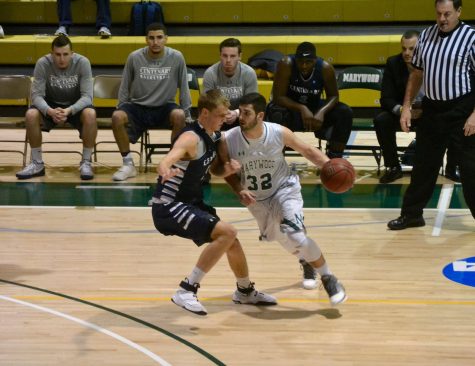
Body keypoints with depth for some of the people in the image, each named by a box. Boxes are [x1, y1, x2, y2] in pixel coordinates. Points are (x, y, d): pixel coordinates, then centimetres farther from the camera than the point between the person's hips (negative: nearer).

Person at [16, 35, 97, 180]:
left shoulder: (83, 63, -20)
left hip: (76, 105, -1)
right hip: (51, 105, 1)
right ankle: (37, 164, -12)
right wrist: (50, 111, -40)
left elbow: (87, 96, -22)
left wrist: (69, 110, -41)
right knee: (31, 115, -29)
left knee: (90, 114, -35)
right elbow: (37, 95, -19)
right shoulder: (42, 64, -18)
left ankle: (86, 163, -17)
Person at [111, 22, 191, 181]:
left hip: (164, 107, -1)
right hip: (138, 107, 1)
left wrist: (187, 114, 1)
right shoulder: (134, 57, -5)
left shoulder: (176, 58, -6)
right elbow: (125, 88, 7)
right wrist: (121, 108, 2)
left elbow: (183, 88, 3)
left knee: (179, 115, -35)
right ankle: (128, 164, -12)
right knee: (117, 117, -30)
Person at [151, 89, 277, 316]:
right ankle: (187, 291, -21)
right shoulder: (191, 138, -23)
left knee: (230, 241, 21)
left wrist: (228, 169, -3)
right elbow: (165, 162, -40)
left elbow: (216, 170, 20)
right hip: (168, 207, -9)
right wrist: (166, 171, -65)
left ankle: (245, 291, 48)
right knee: (227, 232, -24)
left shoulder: (214, 137, 5)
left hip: (192, 203, 10)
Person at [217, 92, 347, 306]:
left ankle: (328, 279, -6)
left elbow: (308, 151, -9)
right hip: (256, 199, 3)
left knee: (295, 235, -25)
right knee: (285, 240, 19)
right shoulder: (228, 140, -23)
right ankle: (305, 259, 56)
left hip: (284, 189, -3)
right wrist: (240, 192, -21)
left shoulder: (279, 133, -25)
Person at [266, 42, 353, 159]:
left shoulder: (325, 68, -17)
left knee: (345, 112, -19)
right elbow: (278, 97, -23)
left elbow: (333, 96, -6)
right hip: (289, 106, -3)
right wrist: (301, 109, -36)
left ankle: (334, 159, -9)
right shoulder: (286, 65, -25)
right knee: (277, 115, -38)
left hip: (314, 108, 3)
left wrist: (322, 112, -27)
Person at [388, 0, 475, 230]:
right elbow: (417, 74, 15)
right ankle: (411, 214, 25)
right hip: (431, 108, 5)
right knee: (423, 164, 14)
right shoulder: (427, 35, 6)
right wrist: (406, 106, 8)